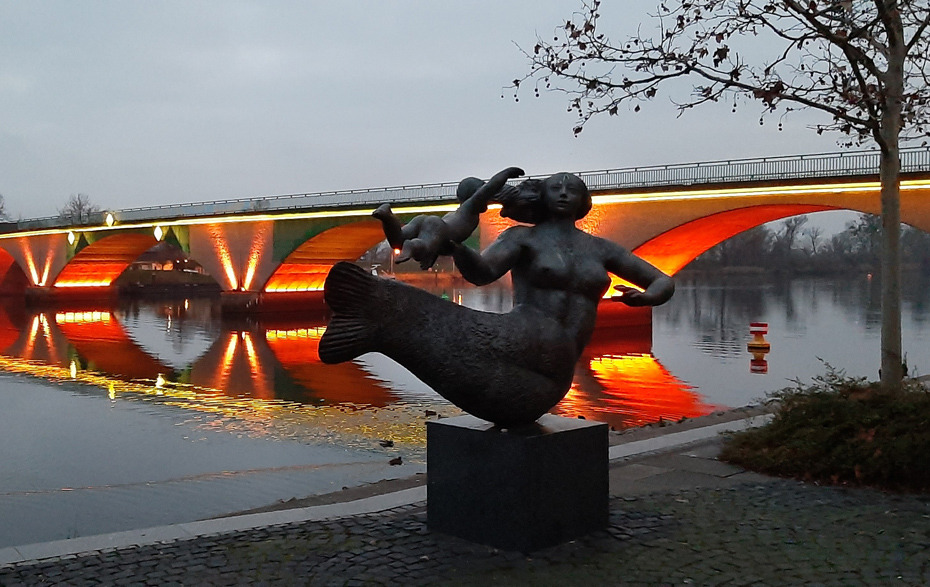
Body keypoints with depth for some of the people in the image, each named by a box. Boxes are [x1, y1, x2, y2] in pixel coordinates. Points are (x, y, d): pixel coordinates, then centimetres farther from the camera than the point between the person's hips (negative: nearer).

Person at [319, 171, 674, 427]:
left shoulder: (599, 248, 20)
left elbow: (664, 282, 22)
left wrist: (646, 297, -4)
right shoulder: (523, 237, 9)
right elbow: (482, 273, -11)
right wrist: (454, 246, -35)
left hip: (555, 371, 1)